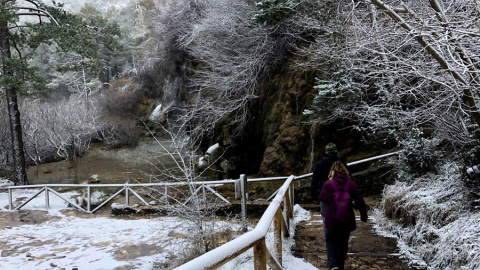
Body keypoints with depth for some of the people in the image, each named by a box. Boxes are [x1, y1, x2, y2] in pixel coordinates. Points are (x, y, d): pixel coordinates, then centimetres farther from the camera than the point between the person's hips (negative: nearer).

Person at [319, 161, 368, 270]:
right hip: (347, 221, 2)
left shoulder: (328, 184, -14)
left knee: (331, 241, 16)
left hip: (332, 221, -2)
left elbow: (322, 198, 2)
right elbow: (360, 201, -1)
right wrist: (364, 215, 12)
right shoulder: (351, 184, -7)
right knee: (343, 244, 19)